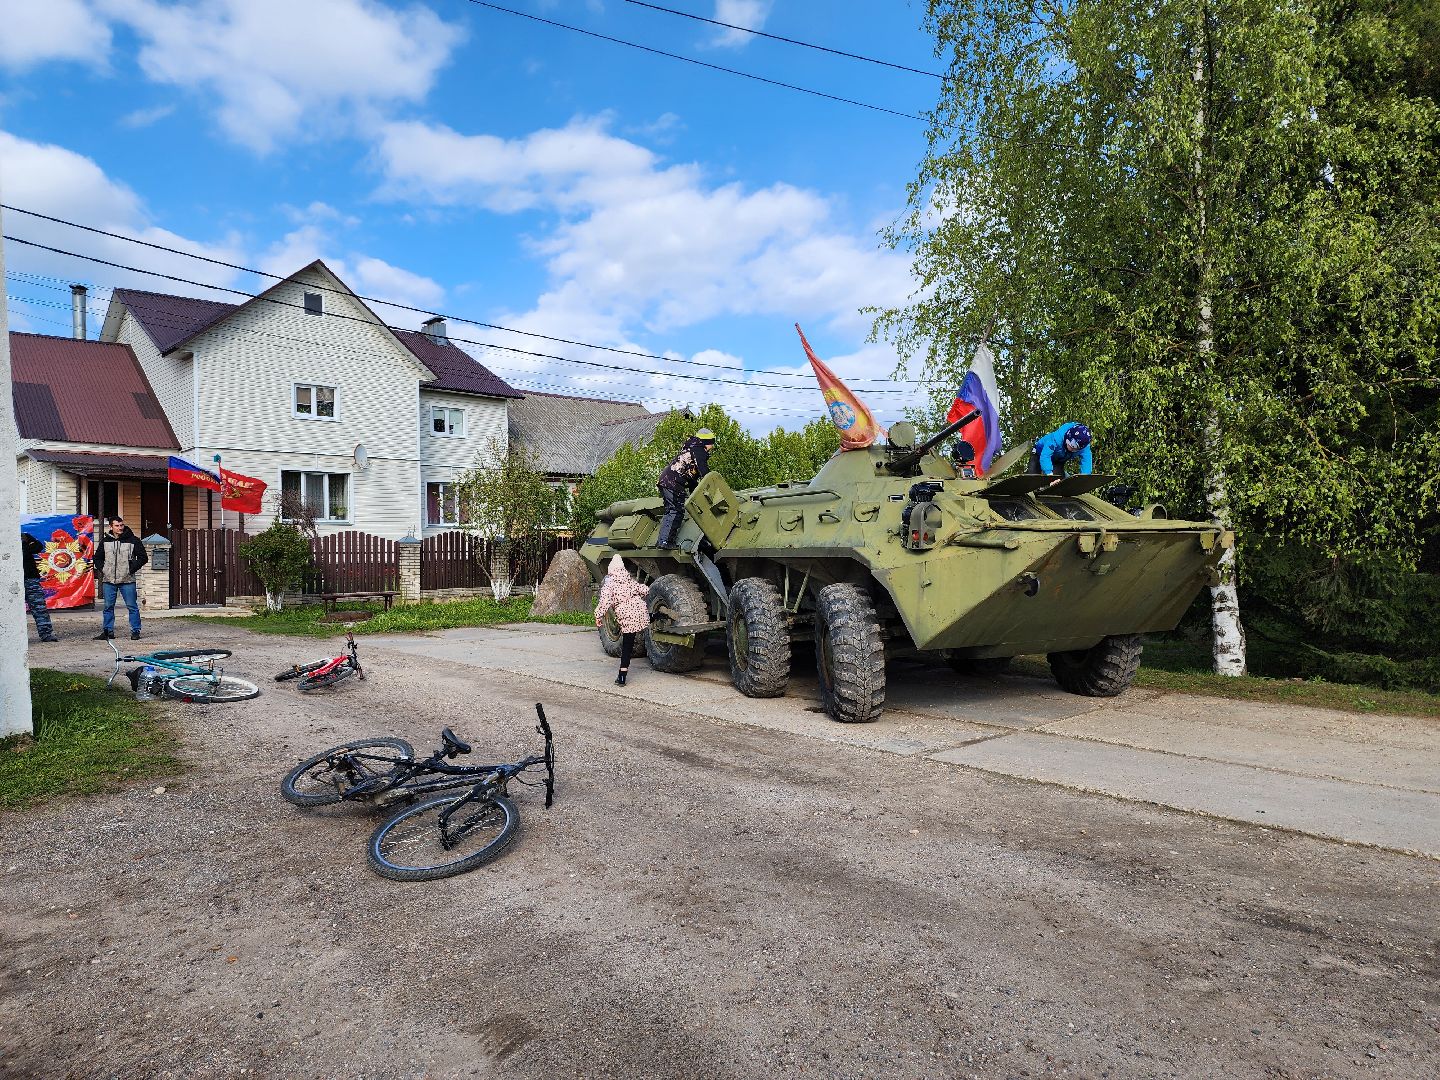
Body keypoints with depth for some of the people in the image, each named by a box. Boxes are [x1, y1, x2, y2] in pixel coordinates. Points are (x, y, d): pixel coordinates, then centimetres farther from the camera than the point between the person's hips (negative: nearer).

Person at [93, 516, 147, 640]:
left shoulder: (133, 540, 0)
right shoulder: (105, 541, 9)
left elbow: (143, 557, 1)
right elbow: (97, 558, 21)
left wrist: (131, 569, -8)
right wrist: (101, 569, 4)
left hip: (127, 580, -3)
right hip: (108, 580, 3)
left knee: (132, 606, -2)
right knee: (108, 607, 8)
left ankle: (135, 631, 4)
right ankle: (107, 631, 16)